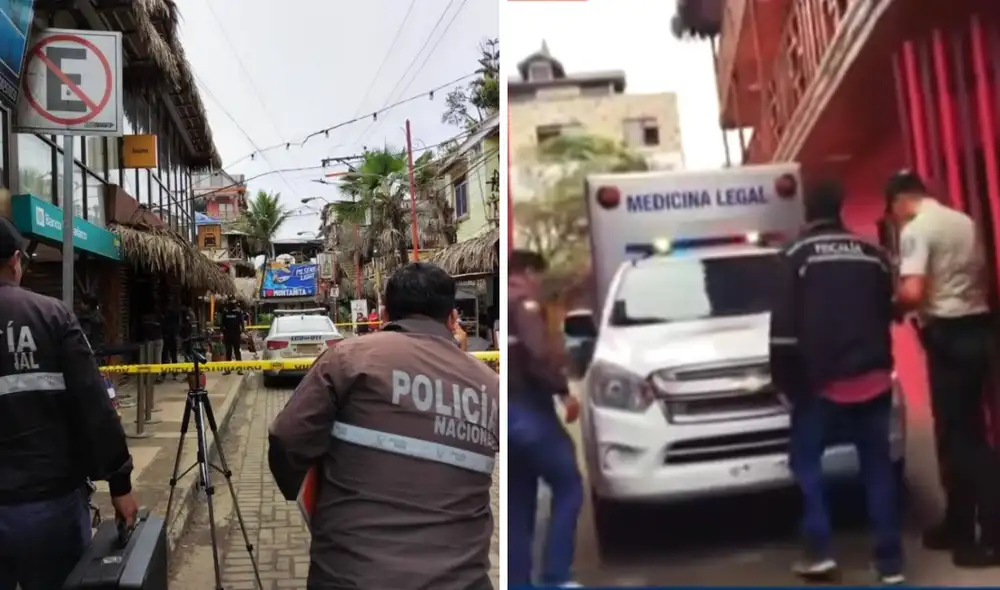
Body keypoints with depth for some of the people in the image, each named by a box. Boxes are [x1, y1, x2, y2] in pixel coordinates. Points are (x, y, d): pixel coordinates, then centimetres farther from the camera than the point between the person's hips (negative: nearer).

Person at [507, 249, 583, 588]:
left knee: (518, 506, 14)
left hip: (506, 412, 8)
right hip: (527, 410, -8)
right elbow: (538, 355, -23)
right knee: (569, 487, 5)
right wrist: (563, 390, -12)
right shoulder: (524, 306, -9)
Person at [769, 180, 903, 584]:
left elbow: (784, 326, -9)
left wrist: (785, 380, -2)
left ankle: (820, 552, 5)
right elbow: (888, 313, 16)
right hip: (873, 377, 4)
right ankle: (890, 563, 13)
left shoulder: (796, 256, -4)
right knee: (878, 466, 10)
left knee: (805, 461, 11)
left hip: (822, 382, -4)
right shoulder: (873, 254, 11)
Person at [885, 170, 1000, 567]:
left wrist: (892, 305, -3)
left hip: (948, 335, -9)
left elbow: (912, 293, -22)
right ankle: (959, 525, 22)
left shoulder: (915, 230, -12)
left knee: (959, 436, -4)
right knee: (965, 431, 13)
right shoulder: (964, 221, 15)